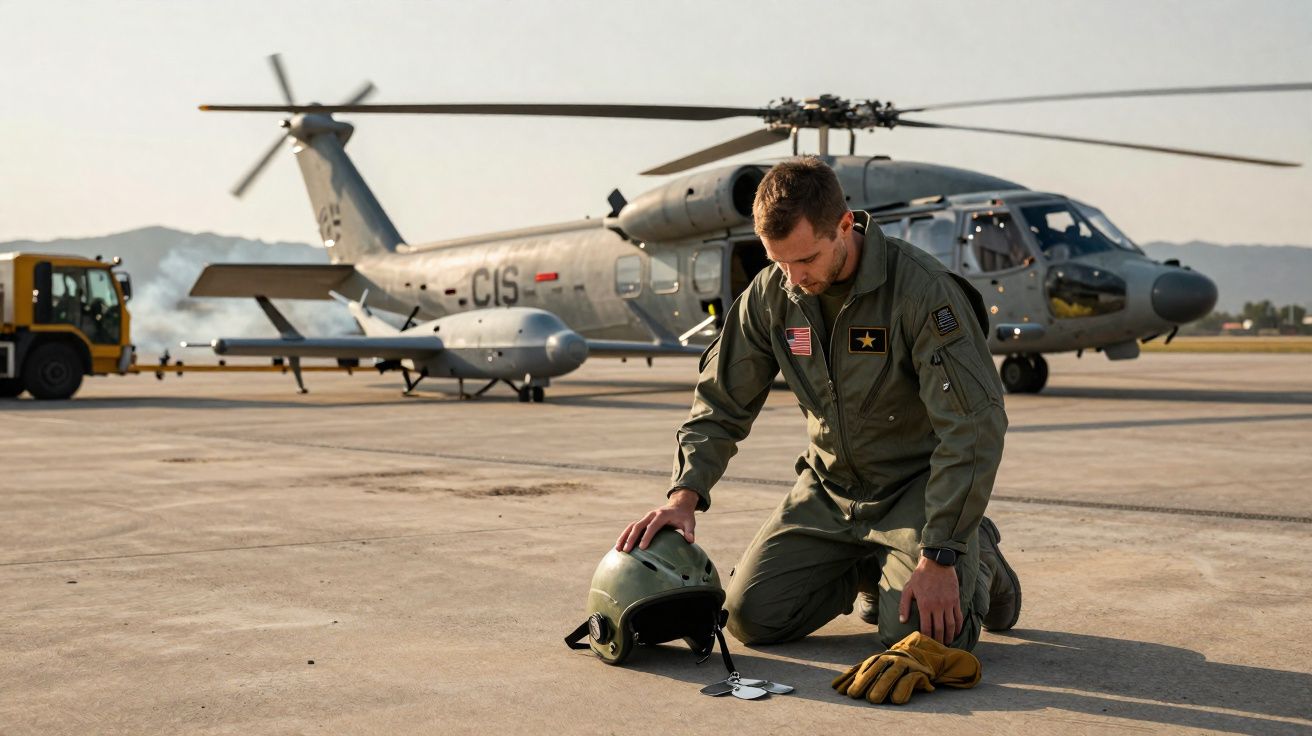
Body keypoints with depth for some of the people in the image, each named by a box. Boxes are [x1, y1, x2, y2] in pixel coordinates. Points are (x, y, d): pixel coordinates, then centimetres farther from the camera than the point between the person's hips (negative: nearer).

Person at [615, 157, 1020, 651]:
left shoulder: (922, 290, -25)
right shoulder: (770, 294, -8)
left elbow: (974, 428, -25)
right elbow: (722, 404, 0)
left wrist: (939, 557, -28)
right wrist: (685, 495, -17)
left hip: (917, 487, -5)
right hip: (829, 487, 5)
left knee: (922, 635, -22)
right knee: (752, 615, -7)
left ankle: (977, 562, 12)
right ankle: (871, 570, 20)